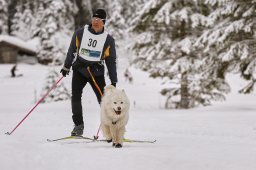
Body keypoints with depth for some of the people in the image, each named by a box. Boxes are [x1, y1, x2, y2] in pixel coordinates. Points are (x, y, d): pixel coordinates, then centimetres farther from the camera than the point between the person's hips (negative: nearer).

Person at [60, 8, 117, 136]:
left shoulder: (108, 40, -1)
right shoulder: (80, 33, 0)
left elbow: (111, 61, 4)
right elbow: (72, 50, 11)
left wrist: (114, 81, 1)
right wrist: (66, 67, 10)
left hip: (97, 72, -1)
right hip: (79, 69, 1)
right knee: (75, 96, -13)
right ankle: (78, 125, -5)